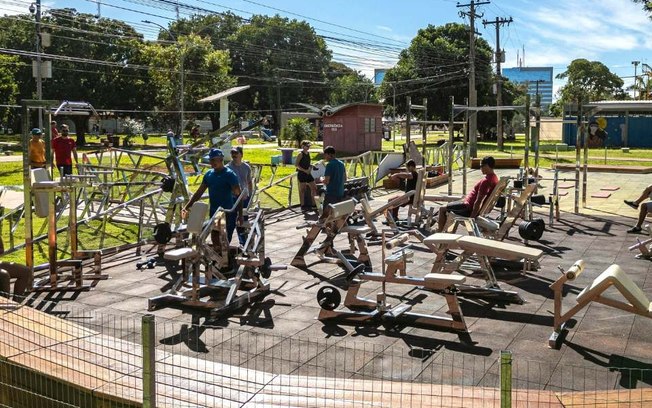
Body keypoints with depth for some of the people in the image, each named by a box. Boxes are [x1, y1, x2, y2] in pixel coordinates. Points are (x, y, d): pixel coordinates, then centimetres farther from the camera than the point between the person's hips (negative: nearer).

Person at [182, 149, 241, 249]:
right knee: (215, 241, 12)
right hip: (213, 212, 7)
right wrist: (186, 207, 4)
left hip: (227, 213, -6)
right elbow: (199, 193, 11)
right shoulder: (209, 174, 8)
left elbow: (238, 194, -14)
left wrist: (240, 213, -21)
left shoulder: (229, 174, -11)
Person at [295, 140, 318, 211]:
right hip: (301, 174, -8)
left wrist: (310, 167, 2)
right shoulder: (300, 154, -12)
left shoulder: (308, 153, 11)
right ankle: (303, 205, 9)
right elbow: (296, 165, -15)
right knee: (302, 190, 1)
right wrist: (305, 170, -19)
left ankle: (313, 203, 16)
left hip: (308, 173, 8)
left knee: (314, 187, 6)